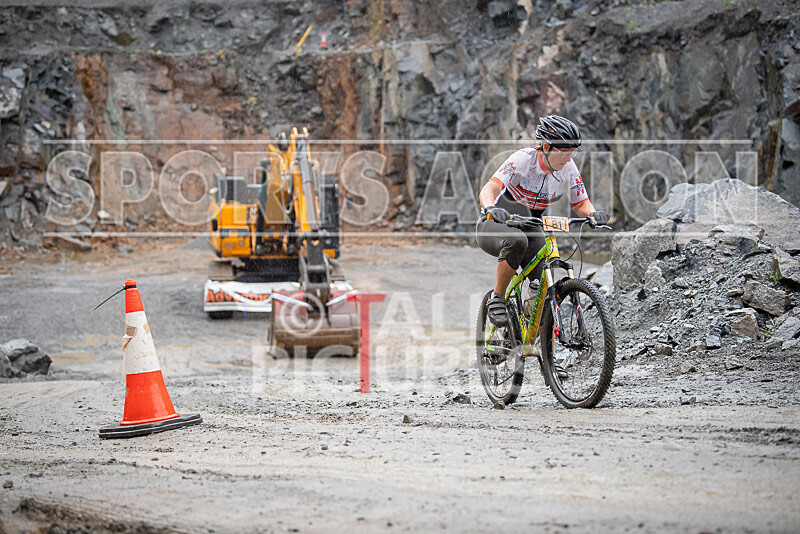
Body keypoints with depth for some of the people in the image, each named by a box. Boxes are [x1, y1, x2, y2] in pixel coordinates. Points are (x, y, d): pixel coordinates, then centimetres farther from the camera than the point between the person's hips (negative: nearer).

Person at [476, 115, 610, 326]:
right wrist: (491, 208, -58)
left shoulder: (568, 169, -10)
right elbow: (488, 190, -35)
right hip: (494, 225, -4)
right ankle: (497, 299, -21)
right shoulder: (522, 159, -25)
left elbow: (581, 204, -6)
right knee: (517, 241, -40)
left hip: (530, 230, 5)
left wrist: (593, 214, -30)